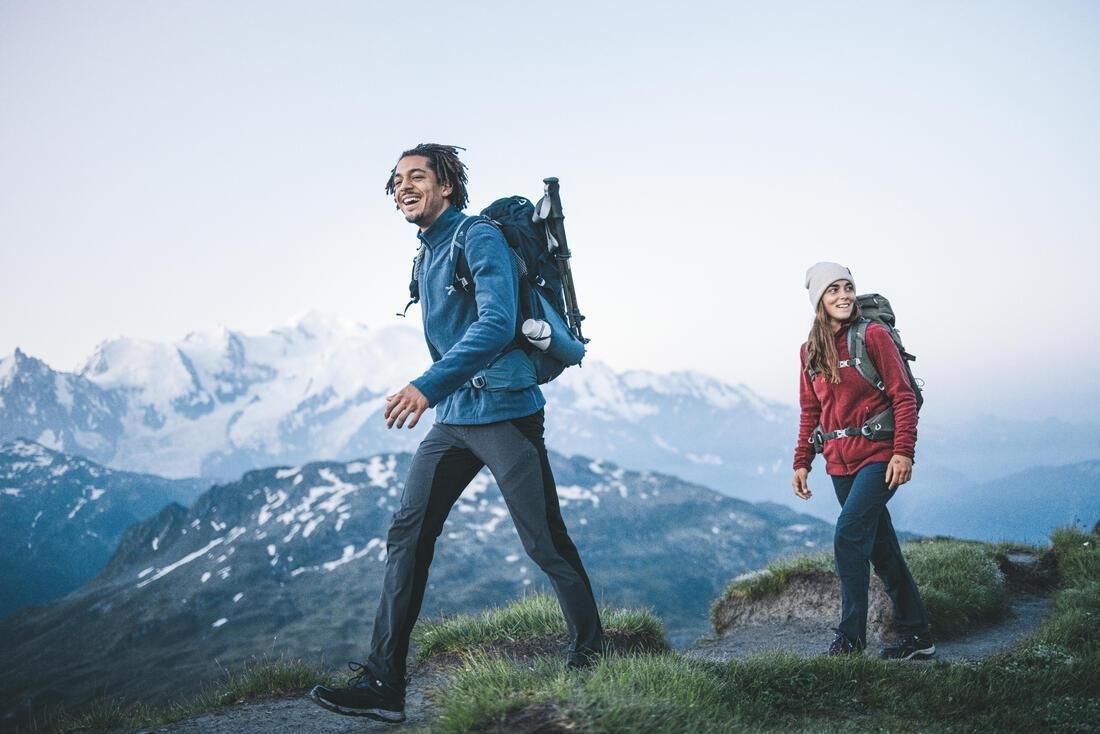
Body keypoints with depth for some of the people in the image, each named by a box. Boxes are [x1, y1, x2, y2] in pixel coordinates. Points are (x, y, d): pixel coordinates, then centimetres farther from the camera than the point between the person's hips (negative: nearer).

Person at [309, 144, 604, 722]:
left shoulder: (480, 239, -11)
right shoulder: (426, 255, 15)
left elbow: (497, 324, -25)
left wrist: (429, 385, -34)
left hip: (503, 414, -8)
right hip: (452, 419, 8)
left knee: (545, 544, -1)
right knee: (407, 535, 0)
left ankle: (590, 659, 19)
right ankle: (381, 685, 2)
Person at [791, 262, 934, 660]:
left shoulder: (874, 335, -6)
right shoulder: (811, 350, 10)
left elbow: (904, 397, -8)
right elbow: (810, 411, 16)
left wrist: (903, 452, -16)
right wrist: (802, 463, 10)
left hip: (878, 454, -6)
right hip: (840, 462, 6)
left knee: (848, 533, -18)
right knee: (881, 547, 10)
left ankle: (851, 635, -9)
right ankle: (917, 637, 21)